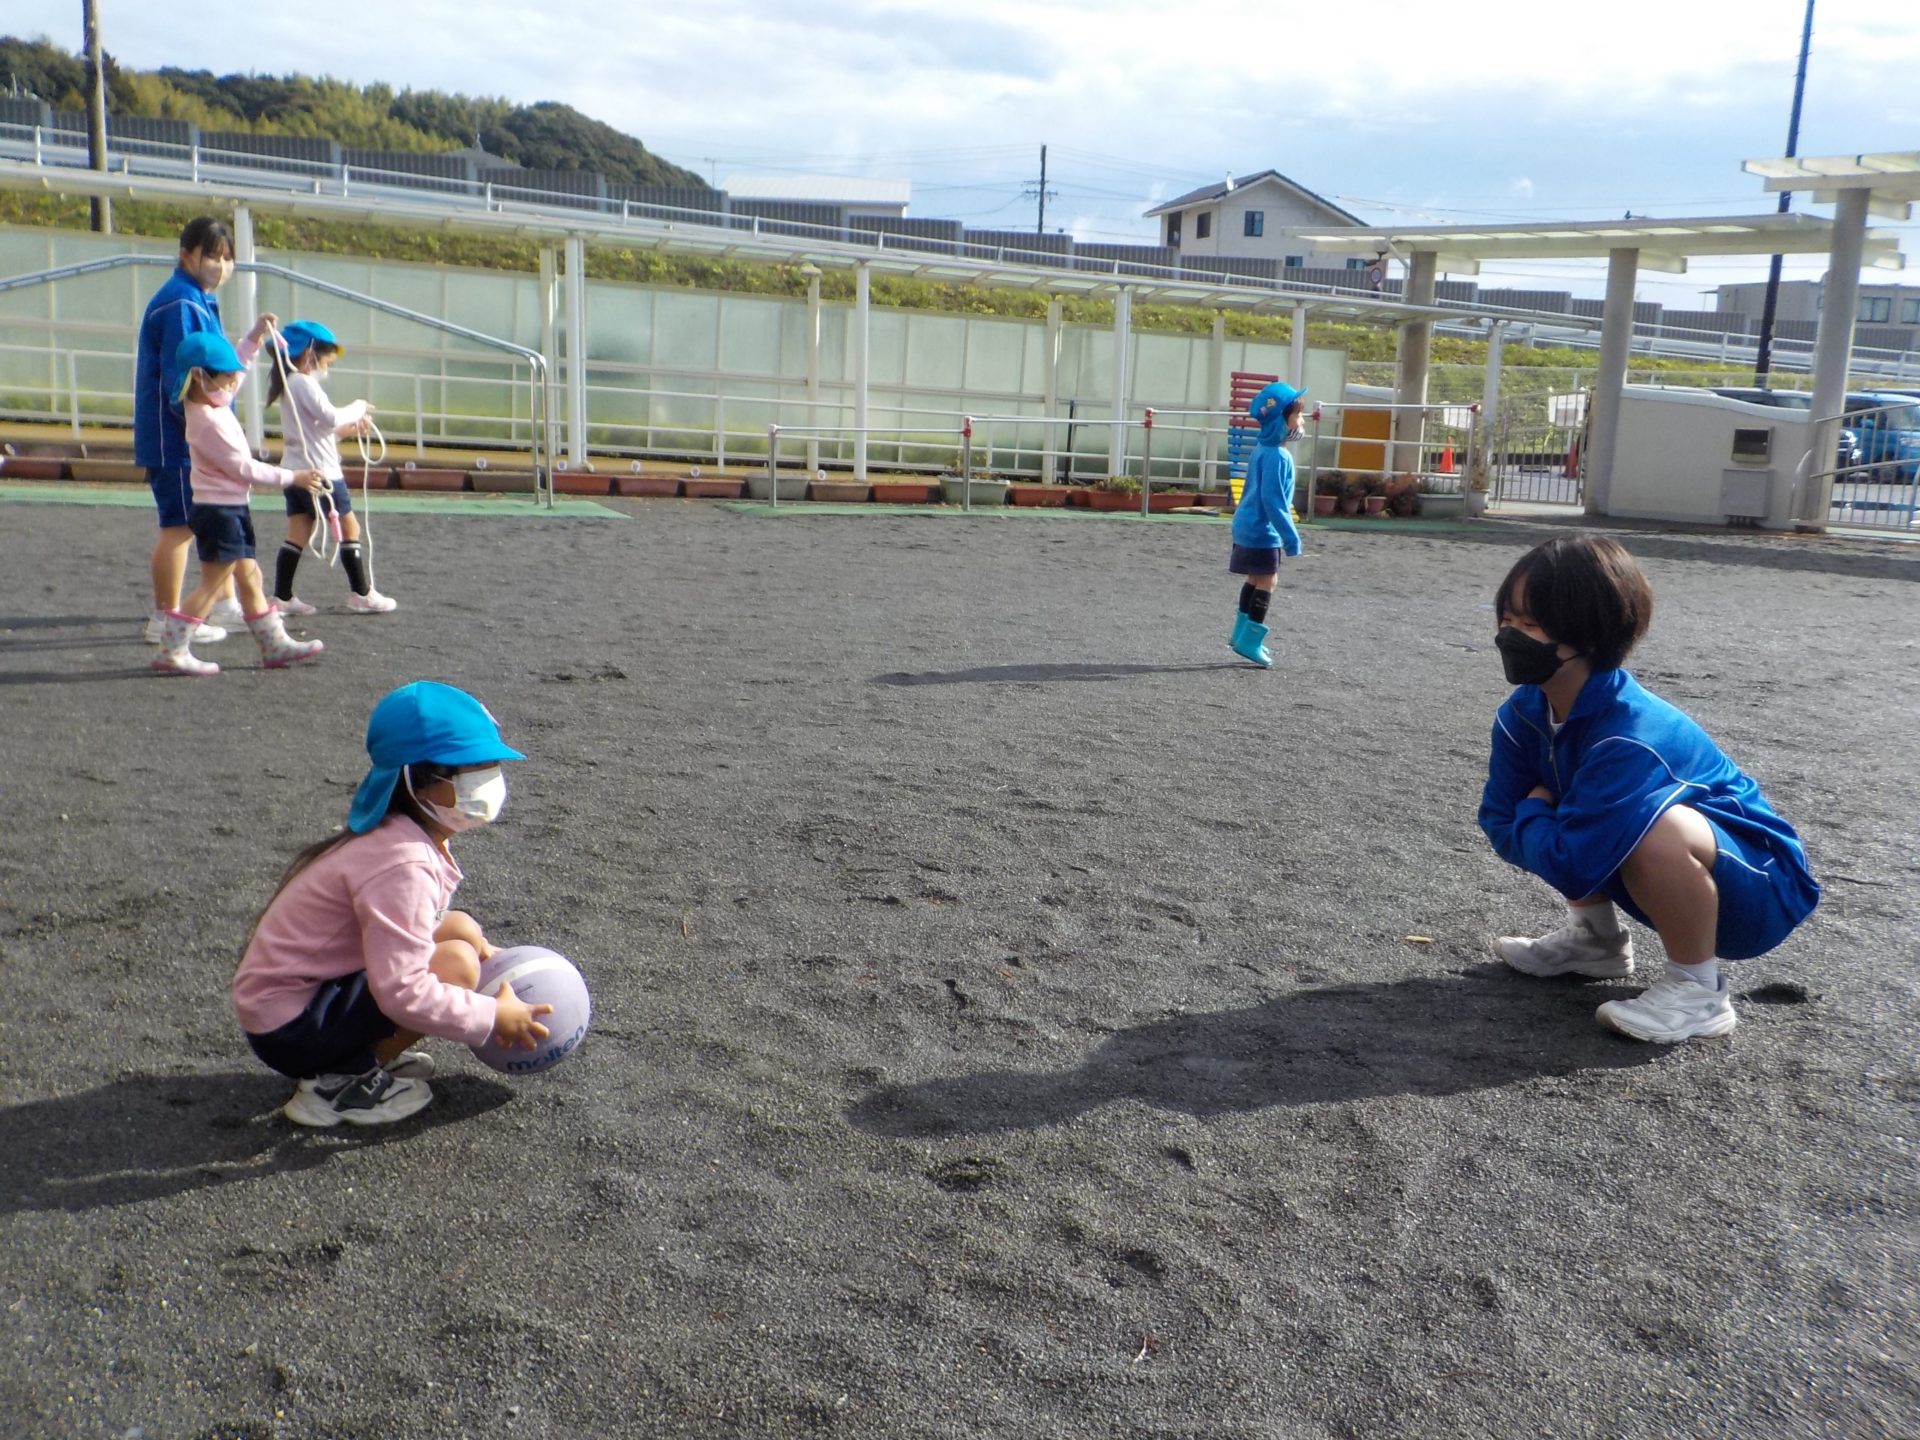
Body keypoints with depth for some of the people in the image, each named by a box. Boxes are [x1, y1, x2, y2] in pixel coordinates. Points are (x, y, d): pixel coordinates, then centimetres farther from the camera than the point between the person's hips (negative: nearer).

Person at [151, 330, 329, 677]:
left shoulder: (214, 404, 8)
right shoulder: (208, 421, -21)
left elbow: (236, 368, 27)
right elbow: (243, 468, -20)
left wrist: (255, 337, 17)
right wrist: (292, 477, -16)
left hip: (231, 509, 10)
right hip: (218, 510, -10)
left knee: (249, 578, 14)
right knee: (211, 584, -5)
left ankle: (275, 643, 20)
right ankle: (172, 651, -1)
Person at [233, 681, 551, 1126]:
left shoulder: (412, 838, 3)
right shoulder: (402, 865, -27)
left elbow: (404, 933, 17)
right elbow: (402, 991, -32)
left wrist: (485, 951, 5)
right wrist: (493, 1017, -20)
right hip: (289, 1029, -10)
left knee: (460, 929, 7)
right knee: (456, 963, -22)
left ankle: (362, 1055, 9)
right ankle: (341, 1085, -9)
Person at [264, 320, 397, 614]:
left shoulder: (291, 383, 16)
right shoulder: (304, 383, -14)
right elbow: (330, 417, -22)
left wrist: (345, 430, 12)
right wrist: (358, 408, -7)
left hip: (295, 469, 9)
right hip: (319, 471, -9)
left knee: (298, 533, 8)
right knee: (349, 527, 3)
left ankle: (282, 597, 6)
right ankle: (361, 593, 8)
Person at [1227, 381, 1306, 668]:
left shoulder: (1263, 450, 10)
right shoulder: (1277, 456, -21)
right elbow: (1272, 500, -24)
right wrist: (1290, 536, -21)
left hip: (1249, 526, 10)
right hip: (1262, 531, -10)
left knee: (1256, 580, 18)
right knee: (1266, 582, -5)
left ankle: (1243, 635, 25)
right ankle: (1249, 641, -3)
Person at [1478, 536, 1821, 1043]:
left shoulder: (1631, 737, -34)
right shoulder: (1523, 713, -11)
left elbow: (1572, 866, -34)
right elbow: (1500, 824, -6)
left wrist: (1533, 812, -16)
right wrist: (1544, 818, -23)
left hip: (1758, 892, -8)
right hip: (1677, 883, 8)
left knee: (1658, 826, -37)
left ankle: (1698, 991, -14)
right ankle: (1596, 939, 18)